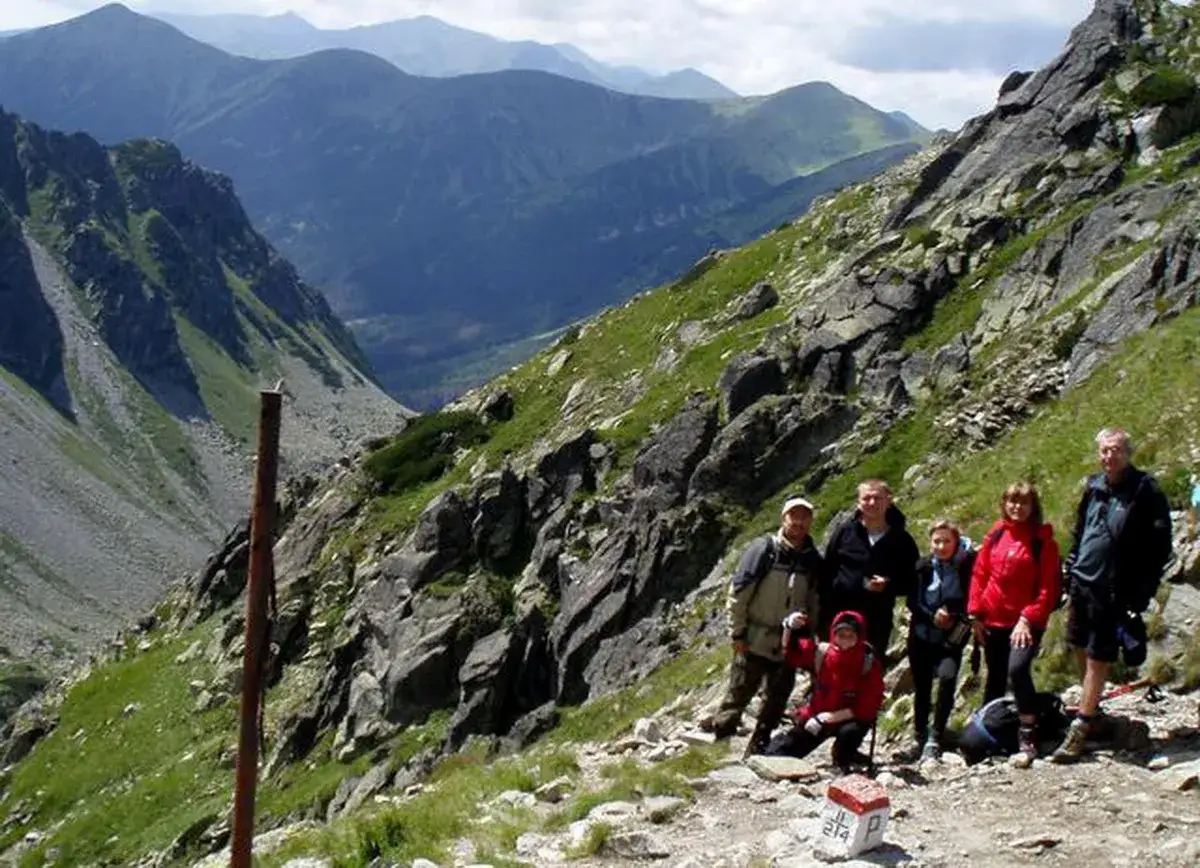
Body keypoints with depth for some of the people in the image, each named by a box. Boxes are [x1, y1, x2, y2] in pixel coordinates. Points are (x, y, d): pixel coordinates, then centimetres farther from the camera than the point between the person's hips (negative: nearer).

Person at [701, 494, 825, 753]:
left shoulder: (813, 559, 3)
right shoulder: (764, 549, -9)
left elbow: (814, 604, 11)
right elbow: (738, 593, -8)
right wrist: (737, 633, -8)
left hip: (788, 646, 4)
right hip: (755, 642, -4)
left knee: (777, 700, 10)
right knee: (739, 694, -1)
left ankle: (758, 749, 23)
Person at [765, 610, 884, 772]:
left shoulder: (870, 663, -20)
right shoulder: (821, 652, -13)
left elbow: (867, 708, -21)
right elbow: (789, 653, 3)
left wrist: (829, 717, -27)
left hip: (848, 719, -3)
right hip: (816, 716, 3)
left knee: (850, 733, -38)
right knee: (777, 753, -1)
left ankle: (842, 763, -4)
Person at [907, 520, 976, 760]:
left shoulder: (967, 565, -5)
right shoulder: (923, 567, 2)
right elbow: (912, 601, 2)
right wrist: (932, 615, -13)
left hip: (951, 639, -3)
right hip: (921, 637, 3)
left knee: (947, 676, -26)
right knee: (921, 688, 10)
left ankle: (935, 738, -19)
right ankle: (921, 739, 26)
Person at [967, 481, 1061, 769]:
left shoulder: (1043, 540, -5)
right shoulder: (996, 534, 6)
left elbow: (1049, 586, -8)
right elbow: (979, 573, 9)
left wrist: (1029, 618, -16)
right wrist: (976, 613, 3)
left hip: (1025, 622, -4)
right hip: (993, 621, 4)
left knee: (1018, 669, -24)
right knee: (995, 678, 16)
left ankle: (1027, 741, -19)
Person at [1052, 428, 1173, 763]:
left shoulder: (1146, 493, -11)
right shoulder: (1094, 486, 7)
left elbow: (1159, 547, -10)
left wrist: (1141, 594, -13)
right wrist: (1072, 567, 14)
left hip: (1113, 593, -6)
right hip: (1083, 583, 6)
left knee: (1098, 659, -2)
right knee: (1082, 648, 16)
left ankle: (1080, 730, 3)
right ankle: (1091, 707, 36)